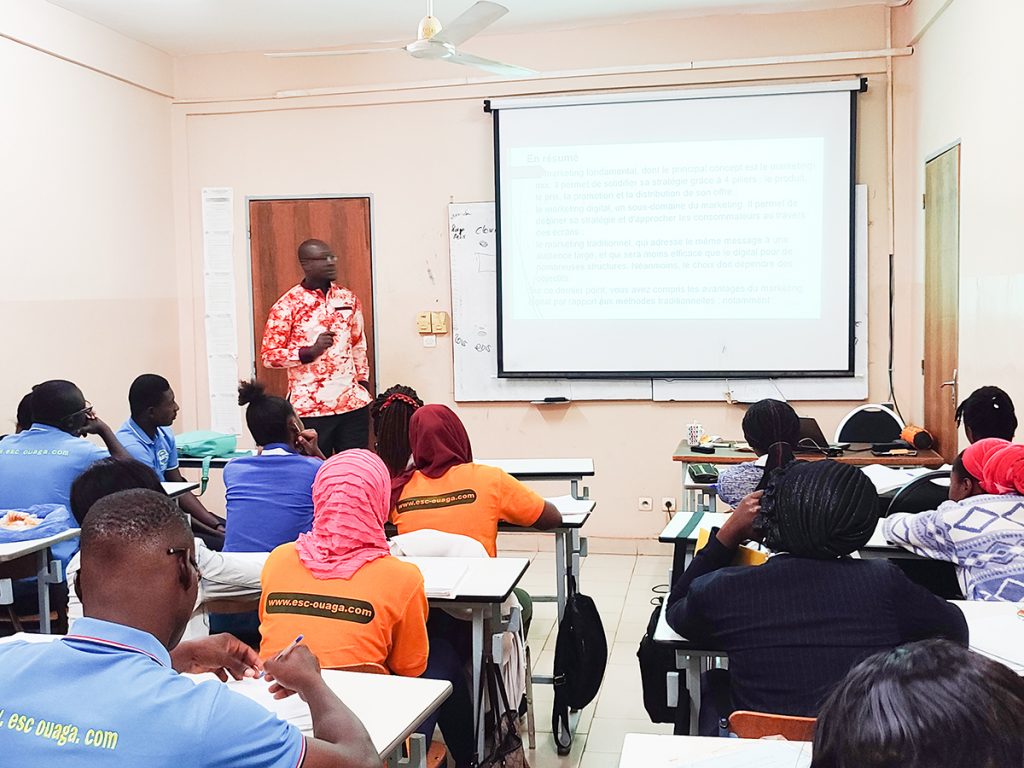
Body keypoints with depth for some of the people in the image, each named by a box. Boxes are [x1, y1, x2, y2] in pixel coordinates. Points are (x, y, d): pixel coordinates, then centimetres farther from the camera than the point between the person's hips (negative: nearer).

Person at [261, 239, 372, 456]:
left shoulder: (348, 299, 10)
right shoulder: (287, 305, -4)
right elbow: (269, 355, -5)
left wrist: (363, 382, 13)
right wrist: (310, 351, -17)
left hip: (353, 403, 4)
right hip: (310, 407, -4)